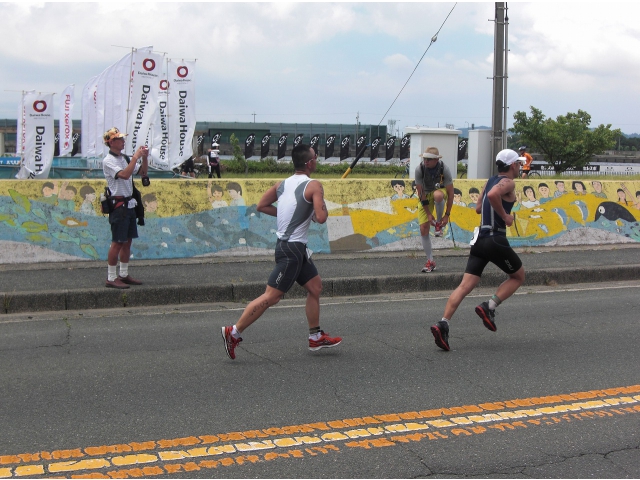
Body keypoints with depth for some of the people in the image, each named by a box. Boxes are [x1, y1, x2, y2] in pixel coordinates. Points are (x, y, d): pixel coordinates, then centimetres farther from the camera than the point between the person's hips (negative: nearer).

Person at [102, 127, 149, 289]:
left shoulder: (125, 158, 13)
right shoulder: (108, 161, -11)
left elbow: (143, 172, 16)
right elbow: (124, 175, -26)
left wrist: (144, 157, 0)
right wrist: (136, 157, -22)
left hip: (129, 204, 8)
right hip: (119, 204, -8)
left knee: (127, 241, 12)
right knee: (117, 243, -6)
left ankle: (124, 275, 20)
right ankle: (111, 278, 0)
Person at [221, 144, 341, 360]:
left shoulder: (282, 184, 9)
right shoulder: (314, 186, -13)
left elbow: (262, 206, 11)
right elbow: (321, 218, -21)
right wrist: (322, 207, 1)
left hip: (293, 247, 10)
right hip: (292, 248, -9)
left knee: (315, 287, 17)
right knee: (271, 296, -7)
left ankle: (315, 337, 24)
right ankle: (233, 333, -2)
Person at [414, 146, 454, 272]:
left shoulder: (444, 169, -25)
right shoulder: (419, 169, -24)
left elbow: (450, 193, -19)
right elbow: (420, 193, -19)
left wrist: (447, 214, -21)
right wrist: (428, 214, -20)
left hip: (439, 192, -1)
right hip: (425, 196, 1)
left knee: (438, 195, -41)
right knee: (423, 229, -8)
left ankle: (439, 223, -12)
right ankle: (430, 261, 5)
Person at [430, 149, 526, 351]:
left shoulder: (490, 181, 19)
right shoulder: (508, 183, -6)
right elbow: (493, 195, -28)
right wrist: (505, 216, -17)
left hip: (480, 239, 7)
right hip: (496, 239, -7)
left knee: (466, 285, -1)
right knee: (518, 276, 15)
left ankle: (443, 323, -15)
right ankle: (489, 307, -1)